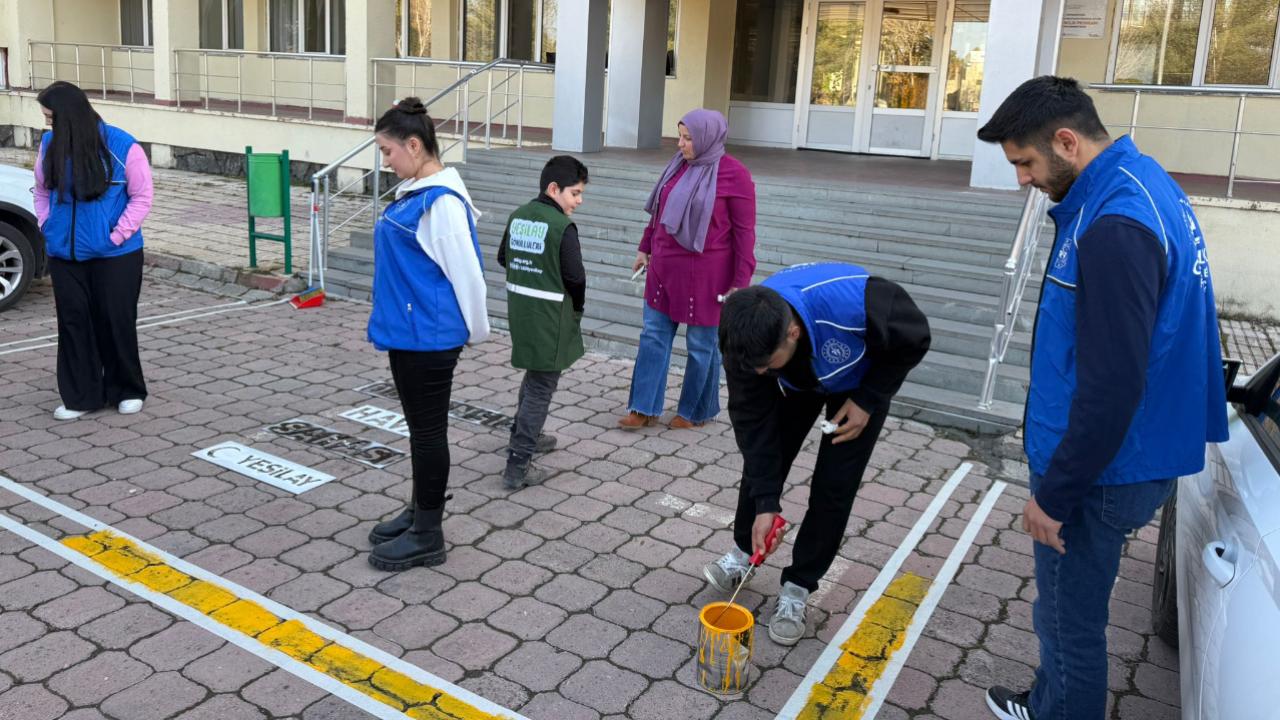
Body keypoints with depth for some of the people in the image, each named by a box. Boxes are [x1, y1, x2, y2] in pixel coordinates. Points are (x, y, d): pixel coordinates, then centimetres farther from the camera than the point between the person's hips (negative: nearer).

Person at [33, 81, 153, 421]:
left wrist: (117, 235, -11)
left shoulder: (123, 147, -11)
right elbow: (42, 191, 16)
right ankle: (81, 396, 17)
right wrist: (46, 225, 4)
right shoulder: (50, 144, 2)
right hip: (65, 255, 4)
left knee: (116, 322, 4)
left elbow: (142, 197, -6)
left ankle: (127, 391, 20)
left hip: (115, 255, -4)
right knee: (73, 322, 6)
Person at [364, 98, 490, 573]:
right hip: (405, 331, 9)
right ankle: (419, 511, 34)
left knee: (429, 430, 1)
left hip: (428, 337, -9)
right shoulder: (414, 193, 9)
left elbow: (465, 273, -18)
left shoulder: (442, 201, -20)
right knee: (419, 426, 19)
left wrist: (477, 332, -7)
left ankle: (428, 536, 14)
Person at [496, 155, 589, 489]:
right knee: (541, 388, -1)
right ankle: (518, 466, -1)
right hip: (549, 319, -8)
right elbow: (575, 277, -17)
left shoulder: (518, 216, 5)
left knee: (533, 377, 27)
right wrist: (576, 307, 2)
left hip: (520, 312, 8)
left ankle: (524, 436, 42)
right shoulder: (563, 227, -17)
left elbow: (503, 258, 13)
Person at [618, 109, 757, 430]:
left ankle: (695, 412, 25)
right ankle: (644, 408, 18)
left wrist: (741, 282, -14)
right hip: (664, 268, 6)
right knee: (653, 335, 8)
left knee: (701, 345, 8)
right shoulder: (679, 165, 6)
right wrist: (645, 248, 19)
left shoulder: (734, 174, -12)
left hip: (704, 275, -6)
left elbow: (744, 232, -12)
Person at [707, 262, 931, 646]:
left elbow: (914, 339, -24)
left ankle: (798, 588, 10)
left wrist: (866, 401, -23)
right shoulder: (746, 337, -34)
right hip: (797, 382, 3)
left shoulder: (854, 304, -46)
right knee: (761, 461, 2)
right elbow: (752, 419, -25)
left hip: (860, 381, -2)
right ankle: (744, 550, 28)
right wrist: (765, 504, -26)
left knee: (834, 485, -6)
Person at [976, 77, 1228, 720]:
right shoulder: (1142, 182, 6)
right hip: (1133, 456, 10)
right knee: (1067, 611, 25)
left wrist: (1056, 494, -18)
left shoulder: (1114, 228, -26)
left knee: (1070, 623, 8)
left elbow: (1111, 388, -27)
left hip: (1100, 471, -10)